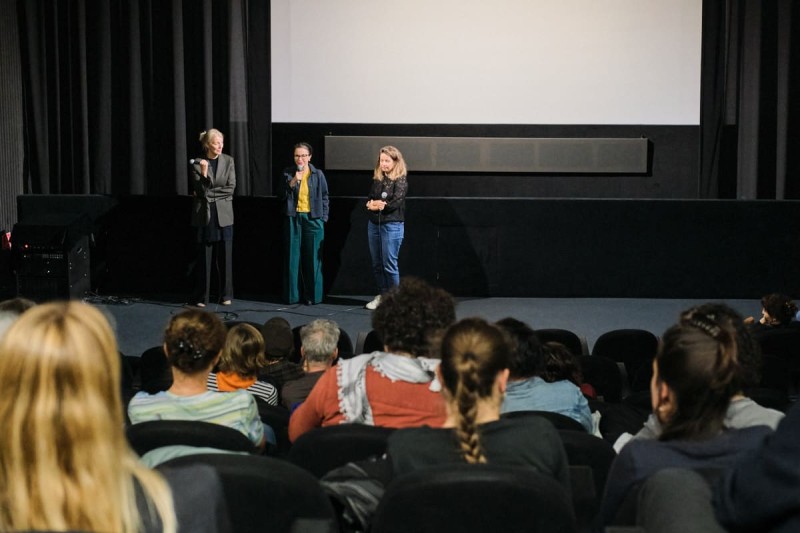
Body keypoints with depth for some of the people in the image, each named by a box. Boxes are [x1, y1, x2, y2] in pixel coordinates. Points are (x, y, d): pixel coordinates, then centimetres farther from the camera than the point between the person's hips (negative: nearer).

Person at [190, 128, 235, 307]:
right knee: (204, 256, 1)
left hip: (224, 213, 1)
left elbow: (231, 187, -2)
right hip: (204, 214, -1)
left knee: (225, 255, 3)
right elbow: (199, 190, -7)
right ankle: (202, 297, 6)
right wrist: (203, 173, -22)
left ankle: (227, 295, 13)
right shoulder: (197, 163, -1)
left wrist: (209, 193, -7)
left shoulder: (228, 161, 4)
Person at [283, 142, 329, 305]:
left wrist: (323, 218, 1)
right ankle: (292, 295, 10)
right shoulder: (288, 173, 5)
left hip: (313, 219, -1)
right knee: (293, 257, 3)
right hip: (293, 219, 1)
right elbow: (283, 195, -2)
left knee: (313, 259, 0)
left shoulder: (318, 174, 3)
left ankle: (312, 296, 7)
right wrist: (293, 181, -15)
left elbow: (324, 197, 7)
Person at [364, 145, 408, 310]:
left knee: (389, 264, -4)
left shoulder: (401, 180, -6)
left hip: (392, 225, -6)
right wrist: (372, 204, -15)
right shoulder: (377, 179, 11)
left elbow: (395, 202, -15)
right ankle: (381, 295, 19)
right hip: (374, 224, 6)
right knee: (376, 263, 9)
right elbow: (369, 200, 7)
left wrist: (378, 204, -6)